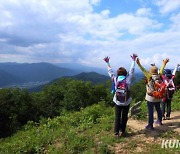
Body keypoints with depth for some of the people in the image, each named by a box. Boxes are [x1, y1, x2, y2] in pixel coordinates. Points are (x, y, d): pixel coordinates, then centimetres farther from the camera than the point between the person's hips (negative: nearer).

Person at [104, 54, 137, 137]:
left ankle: (116, 132, 17)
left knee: (117, 117, 10)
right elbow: (132, 70, 2)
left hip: (117, 102, 0)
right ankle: (122, 131, 22)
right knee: (124, 117, 14)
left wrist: (107, 63, 16)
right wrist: (133, 60, 13)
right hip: (126, 102, 0)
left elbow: (110, 71, 4)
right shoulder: (128, 79, -8)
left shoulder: (115, 79, -8)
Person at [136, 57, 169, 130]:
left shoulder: (149, 77, -18)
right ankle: (159, 121, 42)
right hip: (158, 97, 6)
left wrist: (139, 64, -29)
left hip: (150, 98, -6)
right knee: (158, 109, 24)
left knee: (150, 111, 1)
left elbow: (144, 71, -25)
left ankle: (150, 125, 7)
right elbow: (161, 70, 11)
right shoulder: (159, 76, -4)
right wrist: (164, 63, 27)